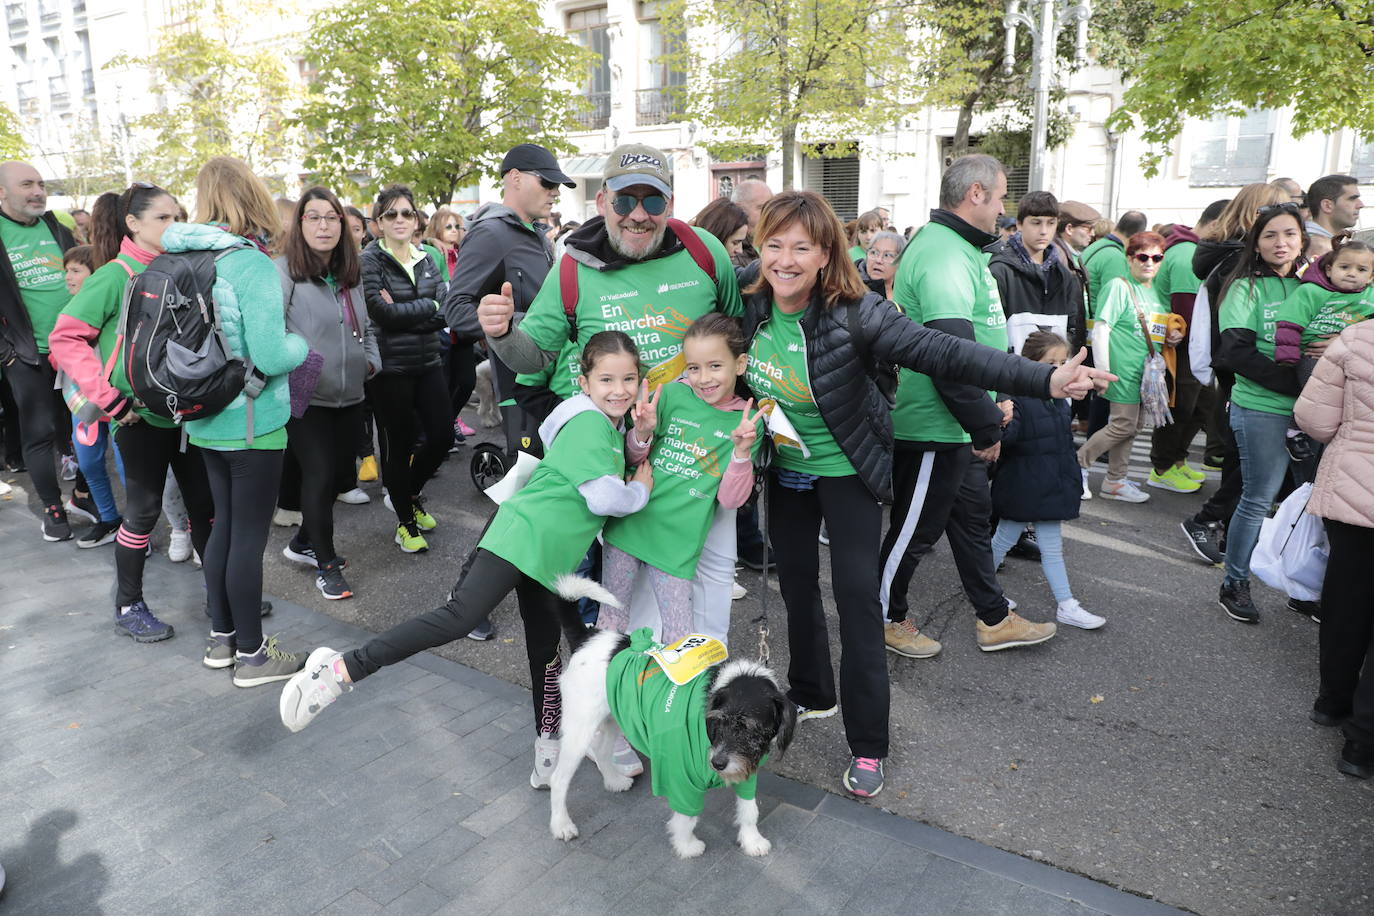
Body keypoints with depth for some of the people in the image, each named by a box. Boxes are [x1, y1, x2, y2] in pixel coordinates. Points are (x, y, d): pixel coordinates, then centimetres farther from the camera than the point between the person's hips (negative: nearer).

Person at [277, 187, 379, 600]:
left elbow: (366, 327, 22)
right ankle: (325, 563, 14)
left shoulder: (351, 274, 13)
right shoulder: (283, 271, -9)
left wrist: (371, 359, 7)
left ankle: (303, 542, 35)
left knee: (339, 471, 14)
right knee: (319, 475, -3)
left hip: (349, 396, 7)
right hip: (305, 398, -7)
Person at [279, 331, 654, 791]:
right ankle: (341, 669, -19)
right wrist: (641, 490, -1)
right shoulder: (588, 424, -13)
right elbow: (605, 498, -21)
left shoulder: (611, 427, 16)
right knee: (460, 615, -21)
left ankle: (549, 747, 27)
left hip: (551, 556, 10)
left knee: (545, 647, 16)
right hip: (522, 537, -10)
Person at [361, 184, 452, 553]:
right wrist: (428, 306, -8)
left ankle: (409, 493, 35)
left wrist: (401, 312, -14)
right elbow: (381, 313, -19)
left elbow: (446, 312, -3)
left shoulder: (425, 260, 9)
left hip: (427, 363, 5)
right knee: (398, 444, 4)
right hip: (390, 367, -5)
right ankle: (405, 520, 23)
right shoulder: (370, 261, -7)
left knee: (443, 434, 7)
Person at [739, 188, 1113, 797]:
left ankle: (867, 745, 10)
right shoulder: (751, 309, -10)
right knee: (796, 584, 16)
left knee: (856, 597, -5)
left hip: (847, 473, -5)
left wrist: (1044, 380, -41)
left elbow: (942, 352, -32)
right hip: (785, 473, 5)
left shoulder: (855, 314, -24)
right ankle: (811, 694, 39)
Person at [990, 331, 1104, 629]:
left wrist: (1071, 482, 23)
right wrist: (1002, 423, -51)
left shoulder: (1059, 402, 9)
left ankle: (1066, 606, 18)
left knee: (1052, 547, 12)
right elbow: (1006, 437, -29)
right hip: (1021, 489, -8)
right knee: (1005, 538, 9)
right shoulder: (1018, 399, -18)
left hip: (1051, 489, 8)